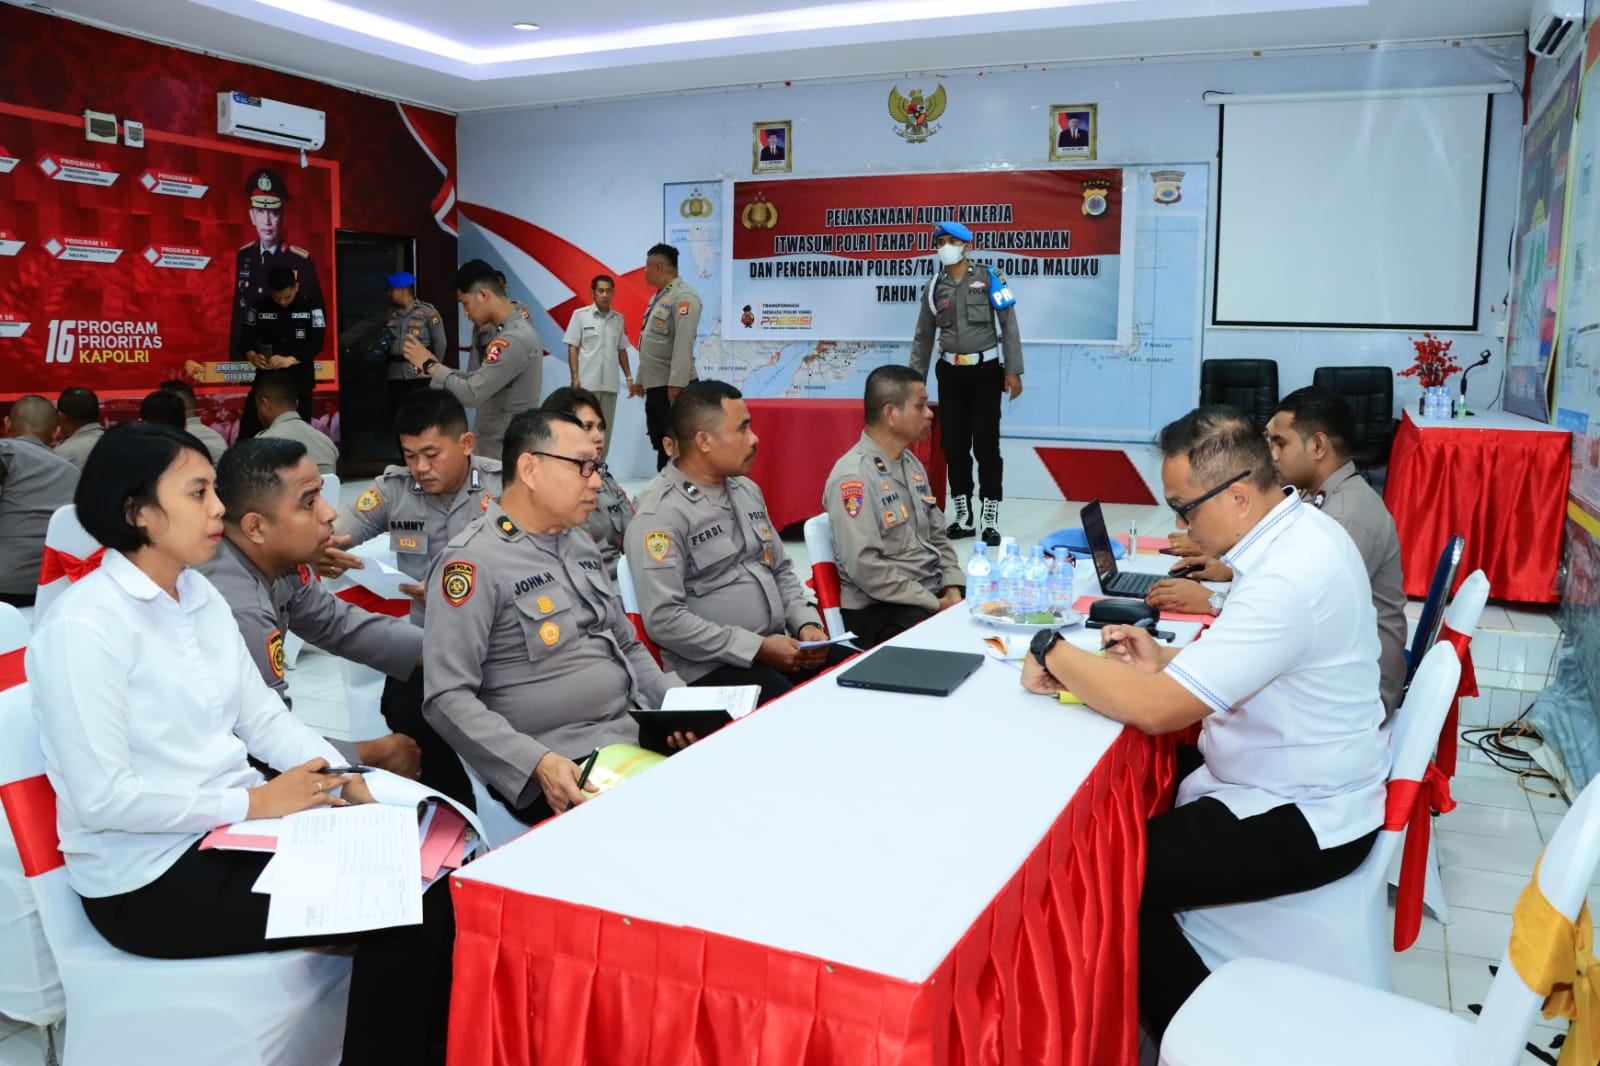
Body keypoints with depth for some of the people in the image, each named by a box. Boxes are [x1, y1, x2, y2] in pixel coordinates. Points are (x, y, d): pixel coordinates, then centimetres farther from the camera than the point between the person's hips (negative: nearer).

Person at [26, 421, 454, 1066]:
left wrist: (340, 774, -6)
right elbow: (101, 797, -21)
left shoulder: (200, 597, 8)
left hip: (232, 831, 7)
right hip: (150, 877, -7)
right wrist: (253, 802, -18)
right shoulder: (83, 627, -17)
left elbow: (262, 716, 10)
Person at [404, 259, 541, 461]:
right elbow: (481, 381, 13)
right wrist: (438, 367, 1)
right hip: (496, 446, 10)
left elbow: (472, 394, -26)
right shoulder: (511, 332, 11)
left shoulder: (514, 340, -23)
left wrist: (430, 365, -13)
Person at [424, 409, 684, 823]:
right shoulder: (474, 561, -12)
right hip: (561, 769, -8)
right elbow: (448, 697, -16)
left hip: (638, 737, 8)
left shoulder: (580, 543, 14)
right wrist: (537, 764, -25)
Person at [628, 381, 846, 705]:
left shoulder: (747, 490, 15)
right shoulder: (660, 513, -12)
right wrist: (757, 648, -19)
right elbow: (663, 618, -19)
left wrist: (806, 623, 3)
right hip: (713, 666, -8)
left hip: (782, 645, 8)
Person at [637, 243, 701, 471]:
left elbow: (684, 342, -22)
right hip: (655, 384, 9)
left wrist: (676, 383, -26)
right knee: (660, 443, 14)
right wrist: (641, 378, 20)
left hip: (672, 385, -9)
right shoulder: (659, 296, 17)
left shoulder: (683, 296, -13)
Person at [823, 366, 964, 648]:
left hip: (934, 593, 8)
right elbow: (864, 566, -23)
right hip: (879, 610, -8)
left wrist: (953, 589, 0)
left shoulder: (912, 464, 11)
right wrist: (934, 604, -18)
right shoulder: (853, 477, -17)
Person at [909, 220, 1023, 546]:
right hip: (951, 373, 4)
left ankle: (990, 520, 3)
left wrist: (1013, 371, -10)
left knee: (986, 445, -3)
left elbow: (1008, 325, -4)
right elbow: (923, 337, 14)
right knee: (954, 446, 7)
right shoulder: (933, 287, 9)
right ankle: (963, 517, 18)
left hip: (985, 371, -4)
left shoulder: (989, 278, -2)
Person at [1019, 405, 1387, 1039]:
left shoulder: (1290, 579, -31)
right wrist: (1164, 660, -2)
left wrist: (1054, 654, -16)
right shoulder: (1298, 532, 1)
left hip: (1302, 819, -10)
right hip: (1301, 776, 10)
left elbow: (1156, 709, -30)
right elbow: (1245, 658, 15)